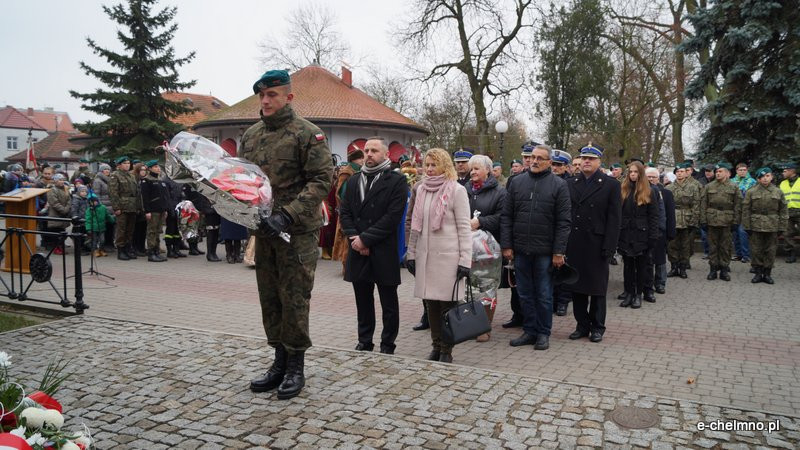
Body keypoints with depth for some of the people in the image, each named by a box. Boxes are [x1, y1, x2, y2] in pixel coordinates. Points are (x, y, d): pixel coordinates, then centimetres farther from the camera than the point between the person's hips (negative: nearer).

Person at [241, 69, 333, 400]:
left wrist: (287, 214, -22)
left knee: (294, 298, 0)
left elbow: (322, 179, -13)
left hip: (297, 230, -6)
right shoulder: (251, 135, 13)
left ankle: (295, 367, 14)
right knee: (269, 298, 12)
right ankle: (280, 362, 26)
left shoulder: (307, 133, -7)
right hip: (263, 229, 7)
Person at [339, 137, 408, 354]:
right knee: (363, 302, 13)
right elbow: (345, 212, 9)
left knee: (389, 304, 7)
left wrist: (365, 238, -15)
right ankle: (364, 343, 25)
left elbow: (392, 216, -14)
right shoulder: (354, 181, 13)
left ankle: (387, 346, 18)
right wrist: (354, 237, -7)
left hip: (384, 253, -5)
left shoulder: (397, 181, -5)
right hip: (358, 253, 5)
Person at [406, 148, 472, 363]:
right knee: (431, 303, 9)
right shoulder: (420, 189, 12)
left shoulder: (456, 190, -3)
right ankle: (436, 346, 21)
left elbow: (464, 227, -6)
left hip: (448, 256, -5)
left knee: (447, 303, -1)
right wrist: (411, 253, 11)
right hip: (425, 255, 5)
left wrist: (465, 260, -10)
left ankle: (446, 351, 10)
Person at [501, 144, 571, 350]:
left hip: (544, 251, -3)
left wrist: (559, 251, -10)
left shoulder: (559, 185, -1)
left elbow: (563, 221, -4)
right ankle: (529, 331, 22)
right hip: (520, 250, 3)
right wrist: (506, 245, 0)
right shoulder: (517, 182, 7)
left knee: (543, 295, 6)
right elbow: (506, 216, 6)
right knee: (525, 294, 11)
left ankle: (543, 333, 19)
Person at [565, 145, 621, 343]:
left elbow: (614, 218, -4)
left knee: (597, 288, 6)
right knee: (576, 286, 8)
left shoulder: (611, 185, 0)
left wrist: (609, 246, -11)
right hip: (574, 244, 3)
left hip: (597, 245, -3)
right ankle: (582, 325, 21)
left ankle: (597, 327, 18)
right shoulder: (570, 184, 9)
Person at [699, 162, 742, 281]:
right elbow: (703, 204, 4)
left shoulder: (734, 187, 4)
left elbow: (737, 206, 2)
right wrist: (703, 220, -3)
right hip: (712, 221, 1)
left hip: (727, 222, -1)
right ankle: (713, 268, 13)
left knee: (725, 247, 5)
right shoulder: (708, 187, 6)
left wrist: (736, 221, -4)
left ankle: (724, 269, 14)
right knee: (712, 246, 5)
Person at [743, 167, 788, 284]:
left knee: (770, 251, 5)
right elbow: (746, 210, 0)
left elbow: (784, 211, 7)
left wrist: (782, 227, 2)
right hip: (756, 226, -1)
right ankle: (758, 273, 14)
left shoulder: (778, 192, 5)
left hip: (772, 227, 1)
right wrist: (747, 226, -4)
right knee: (757, 250, 4)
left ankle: (767, 273, 15)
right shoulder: (751, 192, 1)